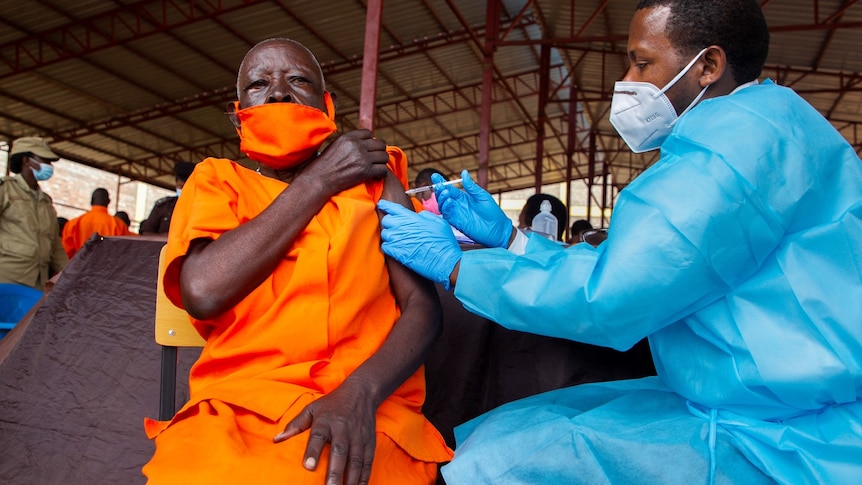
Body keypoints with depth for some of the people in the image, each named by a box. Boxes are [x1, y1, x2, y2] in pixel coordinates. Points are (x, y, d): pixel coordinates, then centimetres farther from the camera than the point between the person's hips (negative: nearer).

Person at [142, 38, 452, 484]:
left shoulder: (373, 178, 12)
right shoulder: (217, 180, 11)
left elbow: (423, 308, 1)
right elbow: (203, 293, -9)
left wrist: (359, 393, -19)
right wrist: (319, 181, -4)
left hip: (370, 412, -1)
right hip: (232, 410, 2)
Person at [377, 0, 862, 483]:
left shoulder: (743, 131, -18)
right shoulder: (745, 130, 16)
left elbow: (608, 296, -23)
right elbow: (623, 275, 13)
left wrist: (452, 264, -11)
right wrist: (506, 237, 11)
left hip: (796, 444, -10)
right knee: (489, 437, 6)